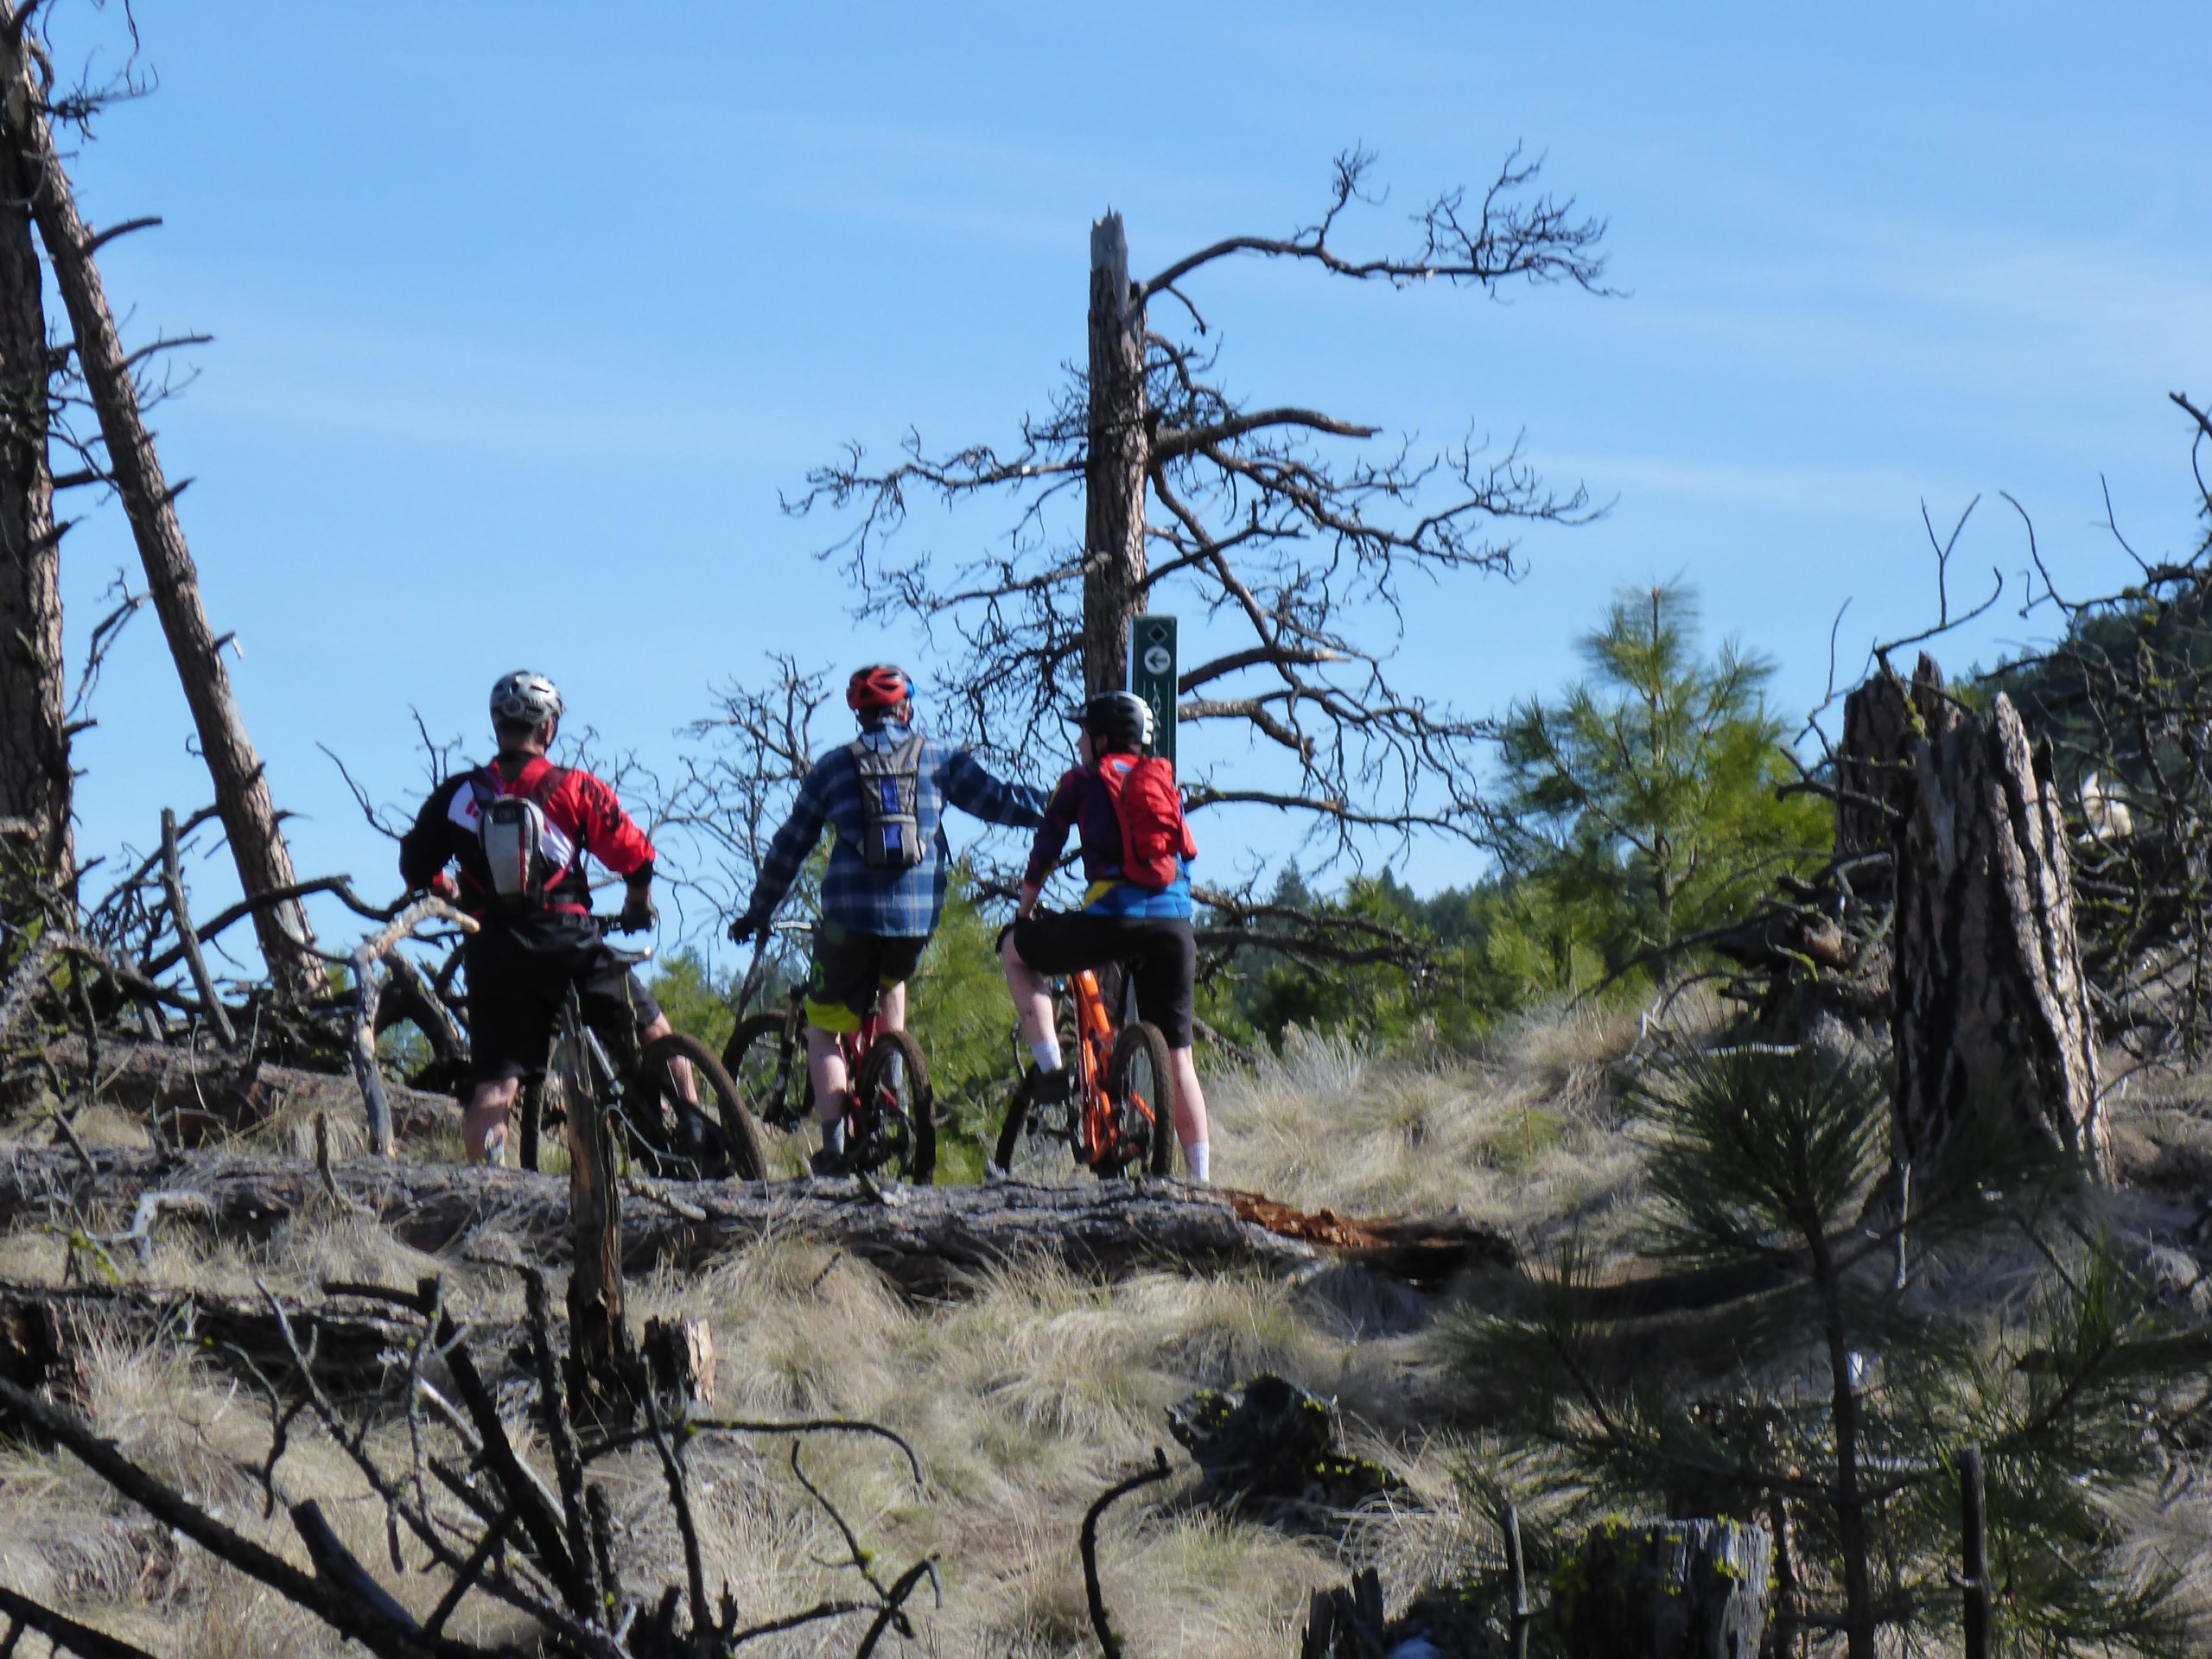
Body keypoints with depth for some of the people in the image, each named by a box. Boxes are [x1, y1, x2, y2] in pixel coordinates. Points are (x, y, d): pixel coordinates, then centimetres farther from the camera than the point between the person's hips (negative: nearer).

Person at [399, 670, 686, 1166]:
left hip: (492, 953, 1)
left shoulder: (457, 795, 5)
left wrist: (455, 897, 31)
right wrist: (638, 907, 16)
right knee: (654, 1033, 16)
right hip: (568, 942, -1)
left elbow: (416, 869, 10)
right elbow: (634, 856, -4)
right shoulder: (574, 789, 0)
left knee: (493, 1087, 0)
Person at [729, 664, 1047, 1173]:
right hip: (919, 914, 2)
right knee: (893, 979, 35)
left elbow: (789, 847, 13)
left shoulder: (833, 766, 9)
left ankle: (834, 1139, -8)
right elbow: (999, 801, 7)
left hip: (850, 916, -2)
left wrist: (756, 913, 22)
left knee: (824, 1032, 9)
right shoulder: (938, 757, 9)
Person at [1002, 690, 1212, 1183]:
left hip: (1113, 920, -5)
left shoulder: (1083, 781, 10)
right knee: (1178, 1057, 12)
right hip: (1175, 925, 5)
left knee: (1015, 948, 20)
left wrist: (1024, 908, 28)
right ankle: (1200, 1178, 7)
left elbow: (1045, 851, 13)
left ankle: (1050, 1066, 7)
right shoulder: (1165, 786, 23)